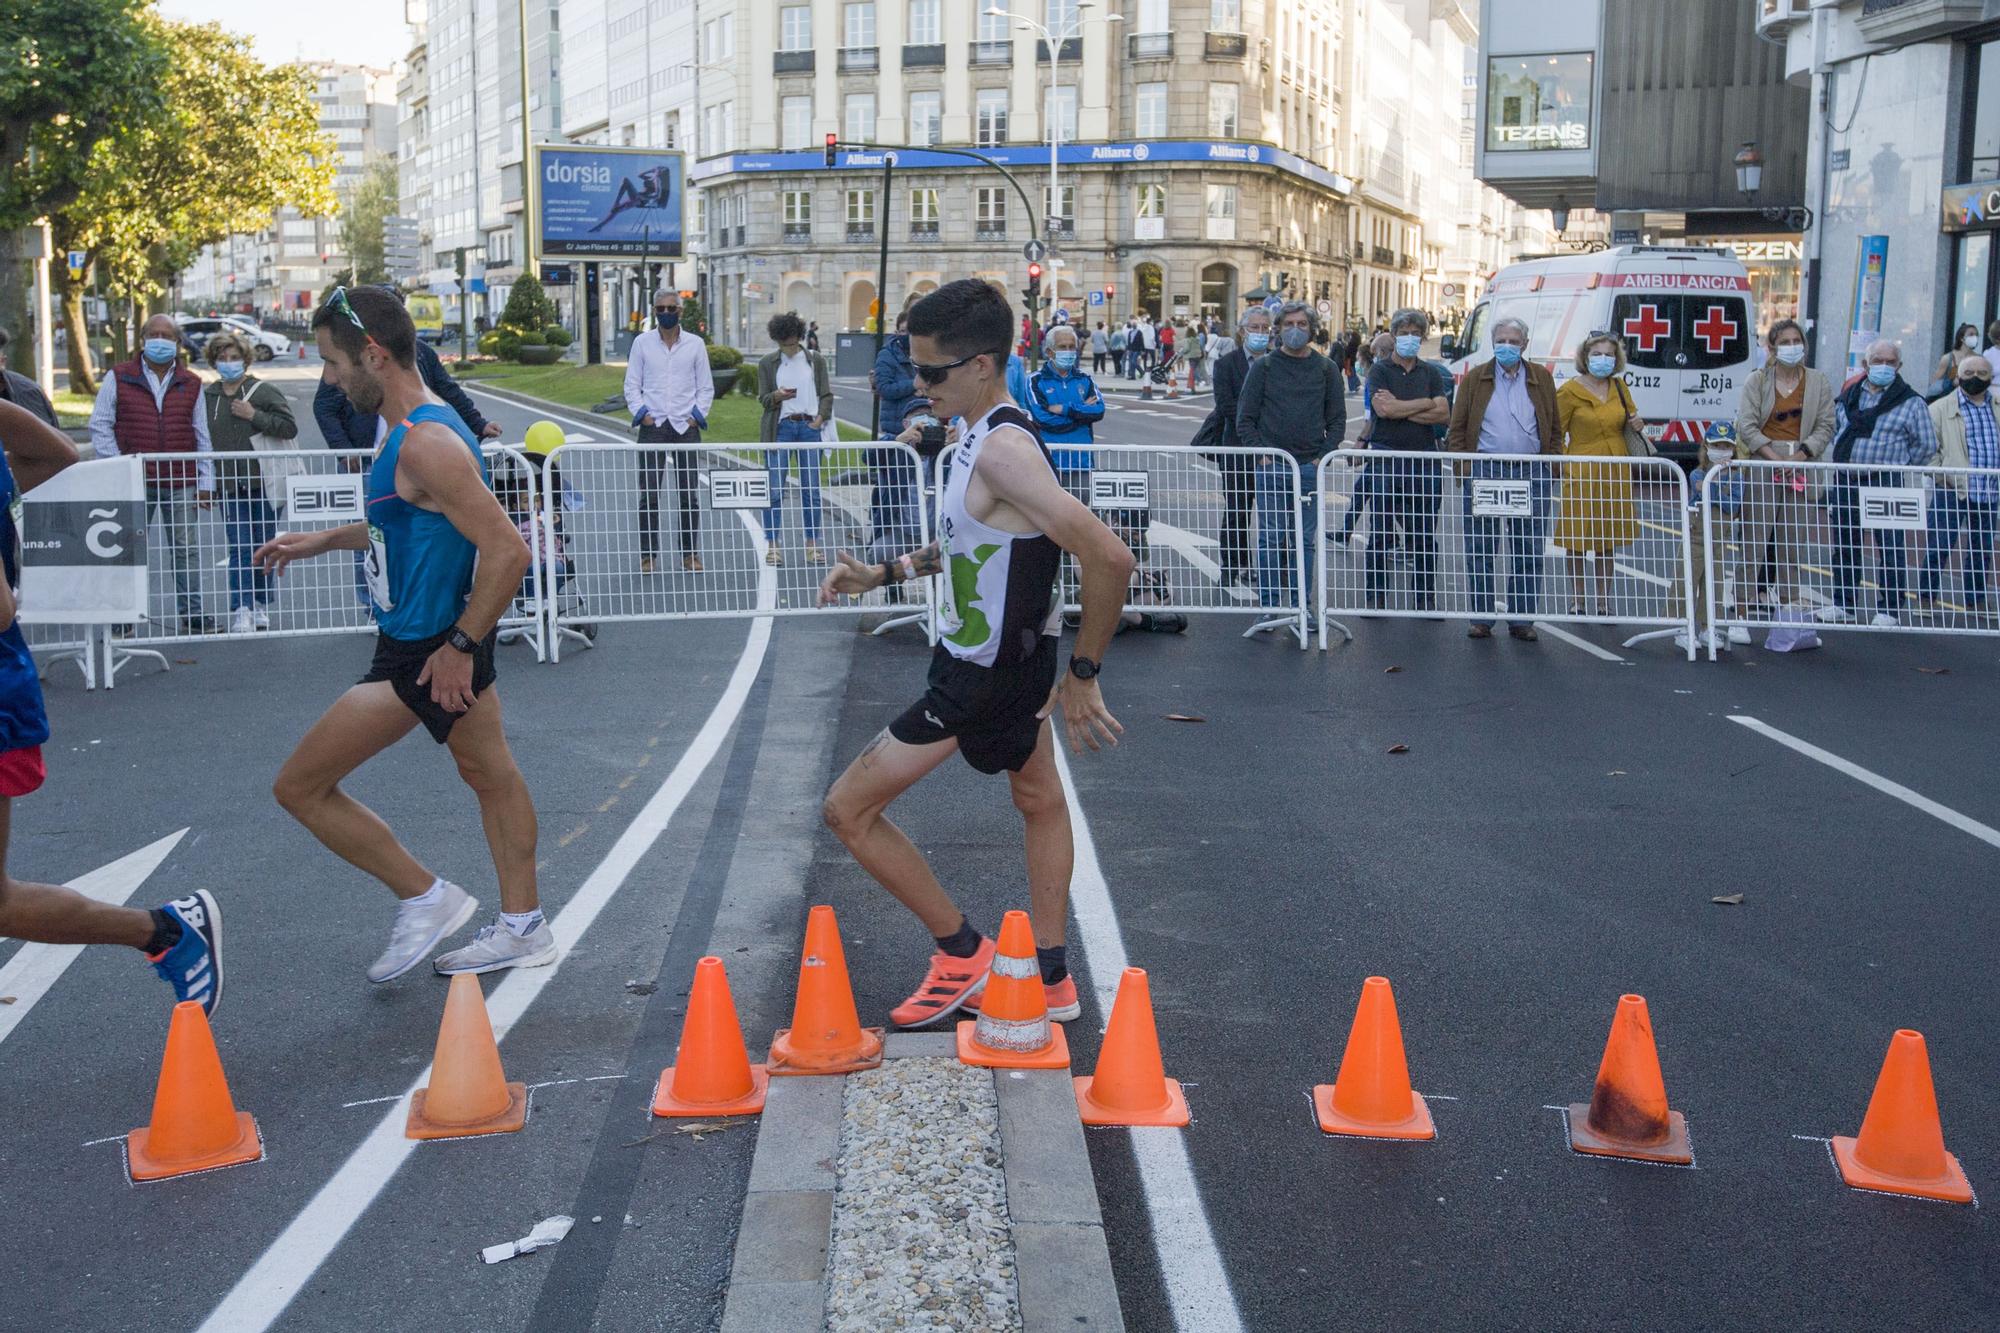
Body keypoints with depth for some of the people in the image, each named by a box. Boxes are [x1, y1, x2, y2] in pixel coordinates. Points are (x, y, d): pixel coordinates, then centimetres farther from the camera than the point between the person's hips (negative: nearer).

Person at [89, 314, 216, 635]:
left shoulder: (191, 384, 10)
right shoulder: (118, 378, 4)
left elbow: (202, 437, 10)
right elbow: (100, 425, 4)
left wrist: (206, 483, 6)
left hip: (181, 482, 1)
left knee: (184, 549, 4)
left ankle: (191, 615, 9)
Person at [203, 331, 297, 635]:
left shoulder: (263, 391, -1)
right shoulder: (208, 396, 8)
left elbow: (290, 427, -9)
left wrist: (254, 415, -15)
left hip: (263, 483, -1)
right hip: (229, 486, 1)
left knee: (263, 547, 7)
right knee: (239, 549, -6)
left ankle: (260, 606, 20)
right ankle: (240, 611, -9)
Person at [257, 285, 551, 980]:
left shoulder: (426, 443, -24)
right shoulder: (415, 428, 8)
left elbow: (507, 549, -29)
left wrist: (460, 646, -23)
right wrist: (324, 539, 22)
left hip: (424, 654, -11)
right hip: (444, 636, 11)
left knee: (299, 787, -2)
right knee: (489, 772, 19)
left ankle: (425, 897, 8)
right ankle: (522, 928, 33)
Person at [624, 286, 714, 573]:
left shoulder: (695, 344, 7)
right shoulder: (642, 343, 7)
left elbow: (706, 387, 10)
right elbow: (631, 385, 9)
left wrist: (696, 416, -1)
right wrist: (642, 414, -3)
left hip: (686, 426, 0)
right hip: (652, 426, 0)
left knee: (689, 494, 2)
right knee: (648, 494, -3)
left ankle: (690, 554, 11)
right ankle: (648, 555, 2)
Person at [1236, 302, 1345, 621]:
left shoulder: (1325, 369, 9)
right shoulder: (1263, 367, 5)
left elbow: (1337, 419, 11)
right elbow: (1245, 418, 4)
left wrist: (1323, 456, -1)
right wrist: (1261, 453, -6)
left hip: (1311, 466, 1)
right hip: (1271, 466, -1)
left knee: (1305, 540, 5)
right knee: (1270, 537, -2)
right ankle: (1269, 605, 5)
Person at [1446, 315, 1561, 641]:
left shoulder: (1542, 379, 10)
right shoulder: (1475, 379, 7)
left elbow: (1555, 428, 13)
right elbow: (1457, 428, 5)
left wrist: (1549, 465, 2)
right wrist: (1463, 468, -5)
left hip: (1530, 474, 1)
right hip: (1484, 470, -1)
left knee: (1528, 550, 4)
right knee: (1480, 549, 2)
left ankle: (1522, 619, 12)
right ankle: (1481, 617, 10)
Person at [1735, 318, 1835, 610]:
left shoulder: (1818, 383, 8)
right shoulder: (1756, 381, 1)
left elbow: (1825, 427, 5)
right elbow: (1746, 426, -5)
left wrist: (1800, 456, -11)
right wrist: (1776, 458, -14)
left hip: (1802, 466, 3)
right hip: (1762, 463, -2)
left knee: (1793, 538, 5)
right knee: (1755, 534, -5)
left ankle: (1786, 597, 12)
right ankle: (1746, 595, -1)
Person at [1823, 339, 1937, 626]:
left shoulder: (1910, 402, -1)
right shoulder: (1848, 397, 12)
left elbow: (1927, 445, 2)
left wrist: (1896, 465, 3)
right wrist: (1839, 464, 12)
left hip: (1885, 483, -5)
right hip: (1844, 481, 5)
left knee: (1890, 547, -5)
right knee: (1844, 545, 11)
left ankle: (1889, 610, 0)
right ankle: (1844, 605, 22)